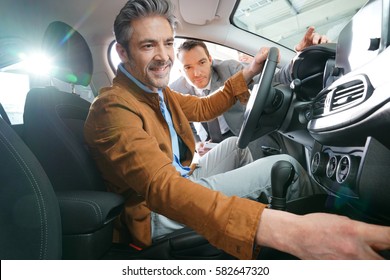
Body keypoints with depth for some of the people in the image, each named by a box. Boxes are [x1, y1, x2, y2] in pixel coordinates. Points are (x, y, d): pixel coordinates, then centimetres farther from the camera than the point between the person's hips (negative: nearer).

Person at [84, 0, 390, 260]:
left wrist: (248, 73, 3)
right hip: (160, 213, -9)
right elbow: (161, 187, -42)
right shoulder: (113, 108, -27)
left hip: (179, 183, 9)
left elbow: (204, 107, 15)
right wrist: (284, 229, -55)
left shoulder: (155, 90, 3)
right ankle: (318, 213, 14)